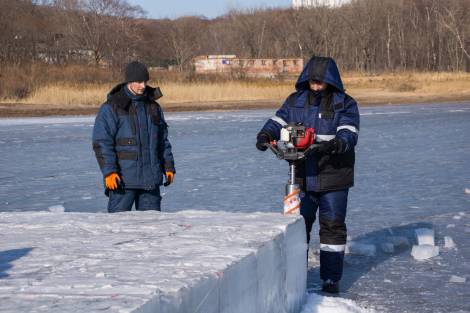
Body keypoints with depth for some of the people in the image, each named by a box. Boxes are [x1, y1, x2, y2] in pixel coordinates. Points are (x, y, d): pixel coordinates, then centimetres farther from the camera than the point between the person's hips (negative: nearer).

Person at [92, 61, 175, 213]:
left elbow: (163, 141, 20)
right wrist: (109, 171, -18)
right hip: (123, 179, -5)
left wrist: (168, 167, 14)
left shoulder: (153, 107, 13)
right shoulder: (111, 108, -5)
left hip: (150, 178, 5)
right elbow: (101, 142, -10)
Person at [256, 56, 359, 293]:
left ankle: (331, 278, 12)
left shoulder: (345, 104, -3)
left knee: (333, 226, 3)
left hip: (333, 178, -3)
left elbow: (349, 132, -16)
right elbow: (279, 121, 1)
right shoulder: (295, 101, 7)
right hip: (302, 177, 3)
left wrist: (338, 143, -38)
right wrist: (266, 134, -21)